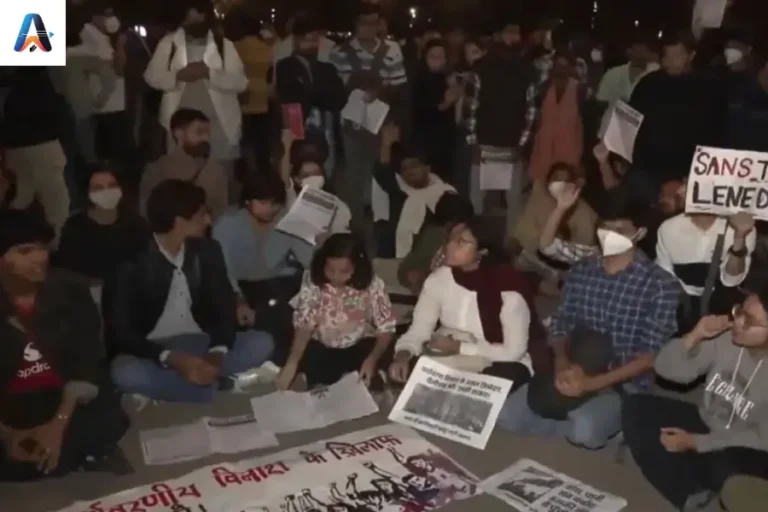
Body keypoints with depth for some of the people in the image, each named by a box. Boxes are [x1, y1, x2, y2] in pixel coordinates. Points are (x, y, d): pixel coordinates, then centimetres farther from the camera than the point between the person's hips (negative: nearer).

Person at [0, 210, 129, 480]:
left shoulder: (69, 291, -3)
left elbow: (87, 362, -7)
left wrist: (59, 423, -19)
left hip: (68, 400, 1)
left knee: (107, 422, -23)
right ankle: (84, 457, 1)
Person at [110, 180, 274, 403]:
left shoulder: (207, 250, -1)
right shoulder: (133, 260, -14)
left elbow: (224, 308, -3)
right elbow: (123, 332, -16)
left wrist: (217, 353, -25)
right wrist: (172, 358, -32)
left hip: (200, 344, 3)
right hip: (154, 351, -3)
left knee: (262, 343, -18)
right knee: (124, 372, -37)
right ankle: (218, 386, -24)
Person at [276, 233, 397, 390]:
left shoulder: (372, 285, -17)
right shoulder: (312, 281, -16)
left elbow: (386, 328, -14)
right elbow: (303, 325, -19)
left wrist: (372, 360, -32)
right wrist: (292, 363, -34)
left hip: (361, 346, 0)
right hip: (321, 348, 0)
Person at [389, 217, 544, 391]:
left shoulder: (508, 287, -20)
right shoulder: (438, 279, -7)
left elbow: (513, 351, -19)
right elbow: (418, 331, -7)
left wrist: (460, 347, -21)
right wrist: (403, 355, -29)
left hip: (497, 364, -3)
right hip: (449, 361, 3)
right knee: (403, 373, -23)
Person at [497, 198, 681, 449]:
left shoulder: (660, 285, -10)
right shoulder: (580, 272, 5)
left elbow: (650, 356, -13)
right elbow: (559, 326, 8)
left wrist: (593, 383, -24)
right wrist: (562, 364, -15)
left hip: (624, 383, -4)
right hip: (573, 374, 4)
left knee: (585, 429, -34)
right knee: (507, 415, -15)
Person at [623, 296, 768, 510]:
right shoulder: (725, 337, -12)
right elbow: (667, 369, -5)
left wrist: (695, 442, -19)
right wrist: (695, 336, -24)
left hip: (745, 453, -6)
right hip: (705, 424, 6)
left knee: (723, 467, -40)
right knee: (636, 407, -12)